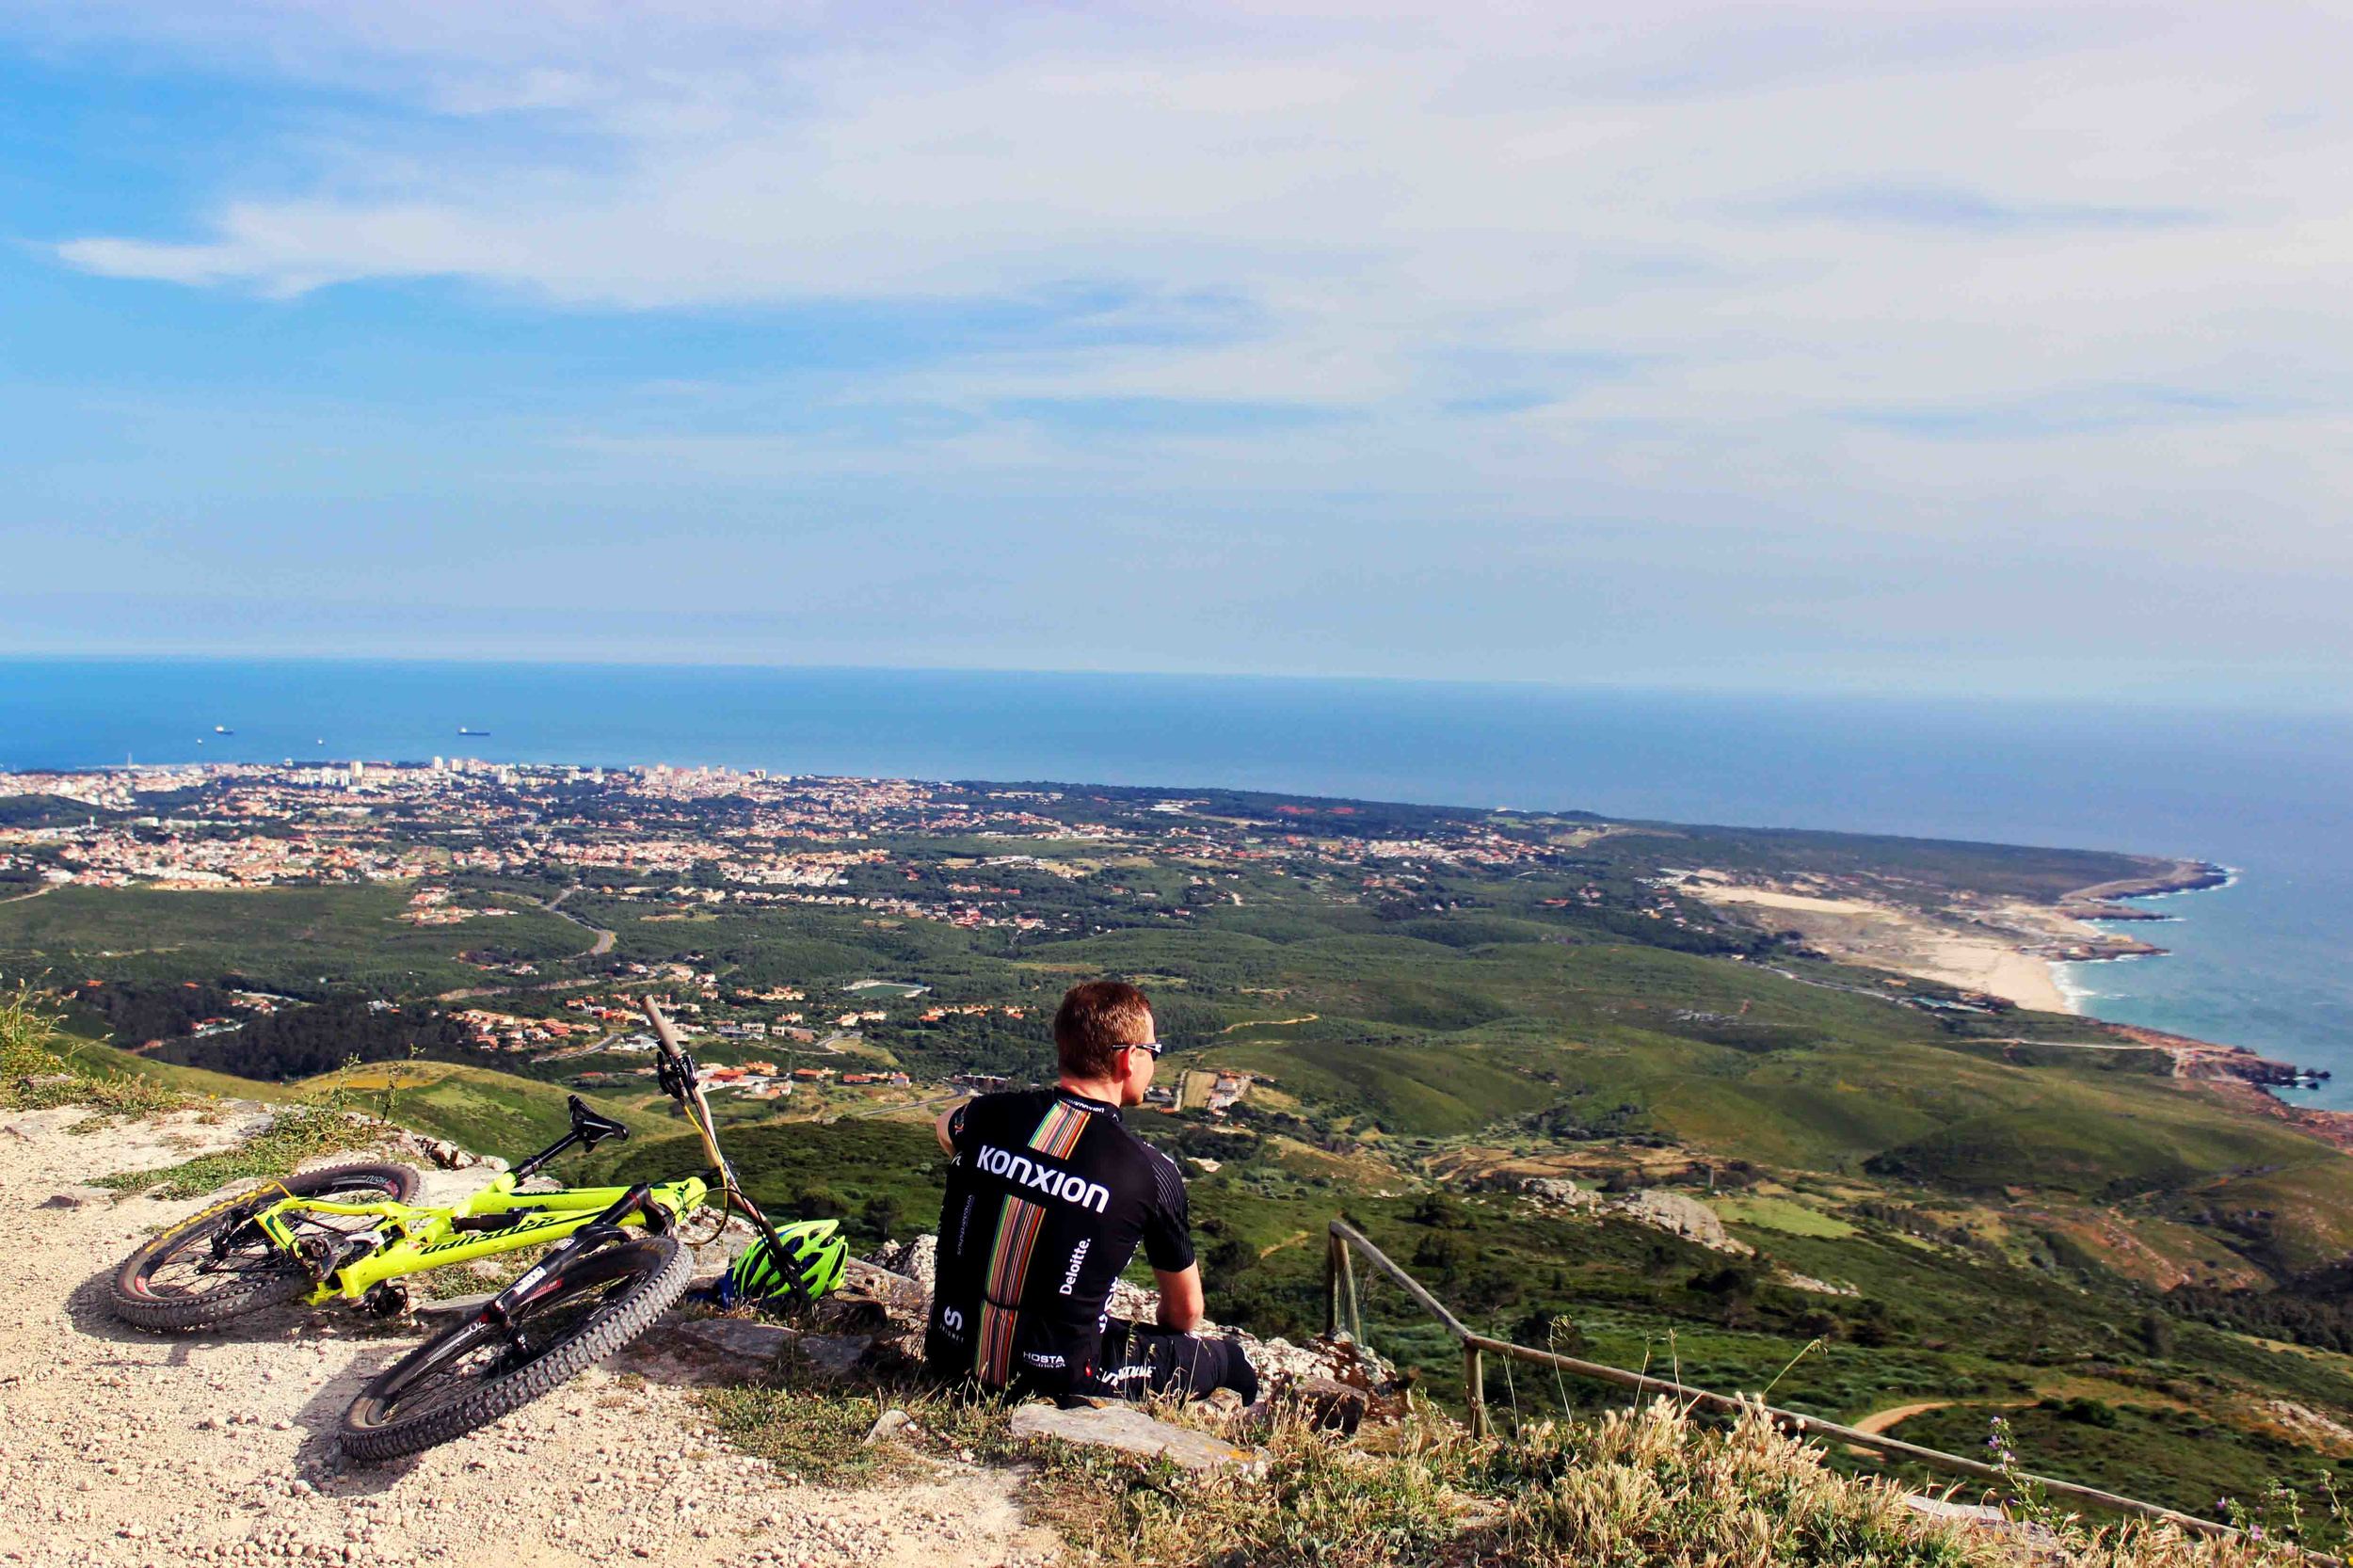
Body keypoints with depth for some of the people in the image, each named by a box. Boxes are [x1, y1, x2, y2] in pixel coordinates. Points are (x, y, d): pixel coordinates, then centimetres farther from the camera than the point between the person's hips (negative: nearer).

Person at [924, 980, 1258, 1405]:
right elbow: (1185, 1311, 2)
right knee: (1229, 1362, 14)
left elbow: (946, 1126, 24)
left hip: (951, 1356, 4)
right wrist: (1160, 1344, 24)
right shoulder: (1153, 1173, -13)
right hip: (1056, 1380, -4)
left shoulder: (990, 1116, -5)